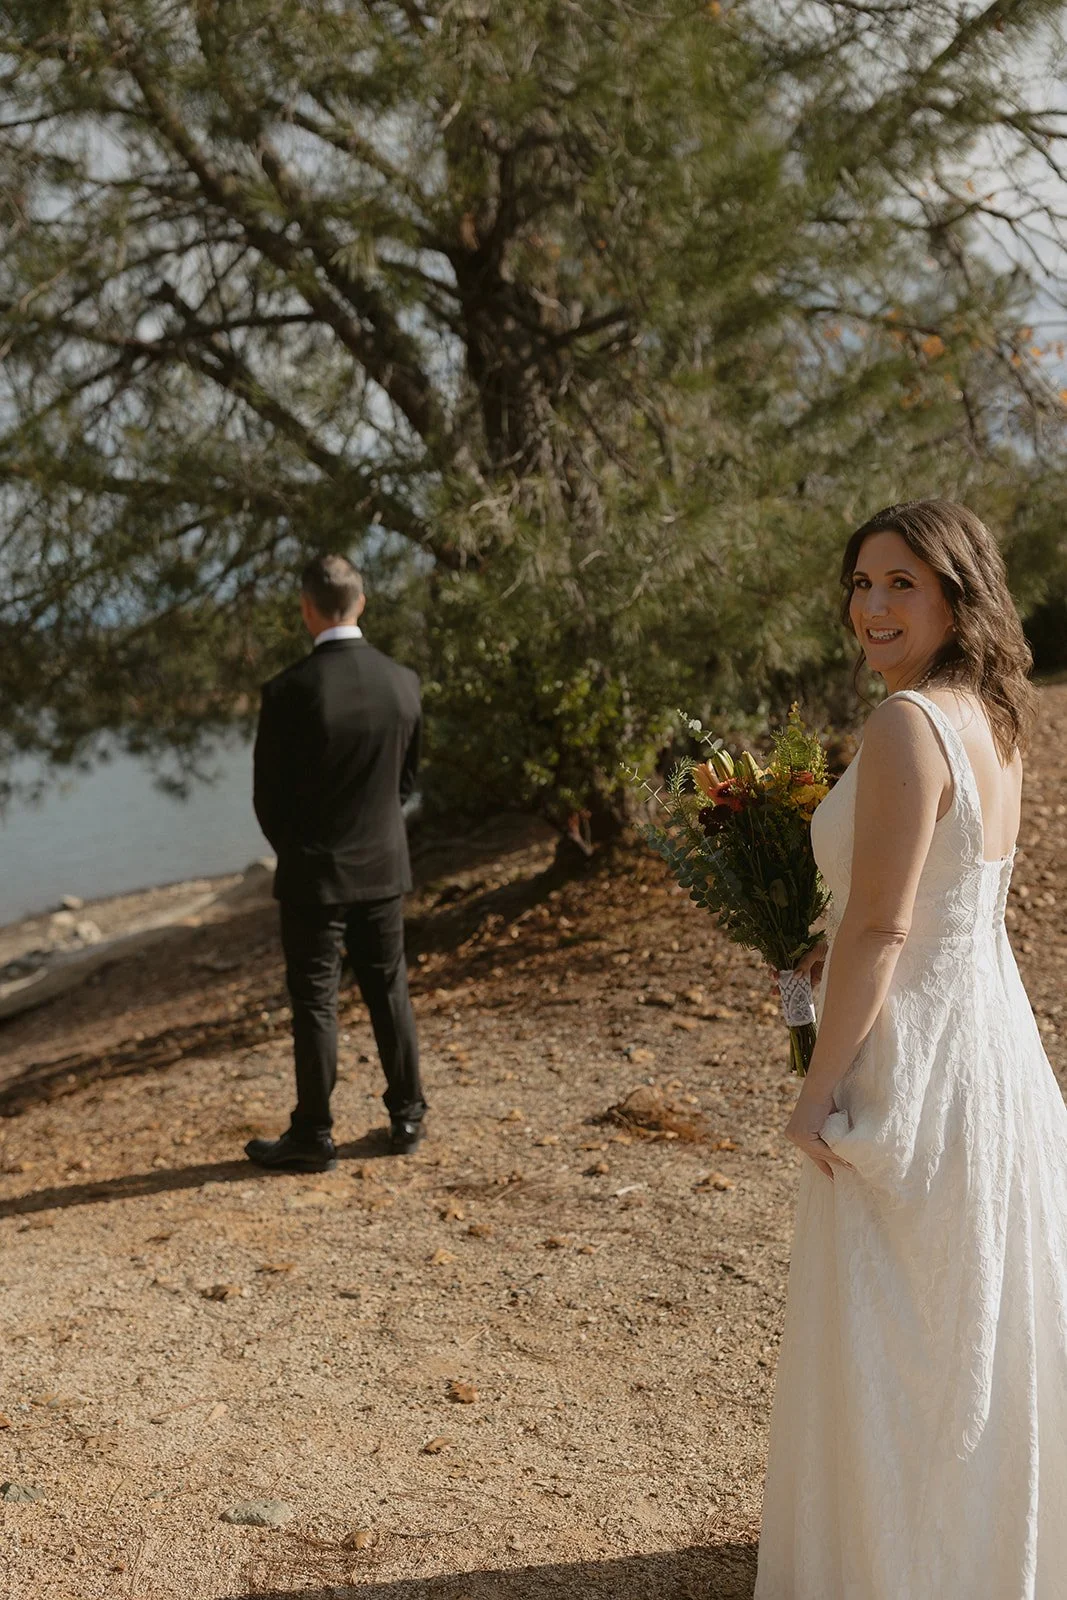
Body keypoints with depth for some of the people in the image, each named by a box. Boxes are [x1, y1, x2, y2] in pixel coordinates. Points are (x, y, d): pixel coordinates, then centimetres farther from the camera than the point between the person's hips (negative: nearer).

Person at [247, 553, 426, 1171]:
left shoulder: (289, 691, -18)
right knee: (389, 989, 16)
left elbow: (268, 795, -8)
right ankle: (408, 1116, 26)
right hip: (385, 865, 4)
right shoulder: (403, 682, -5)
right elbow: (409, 777, 7)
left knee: (315, 1003, 5)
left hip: (315, 871, -4)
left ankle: (313, 1138, 14)